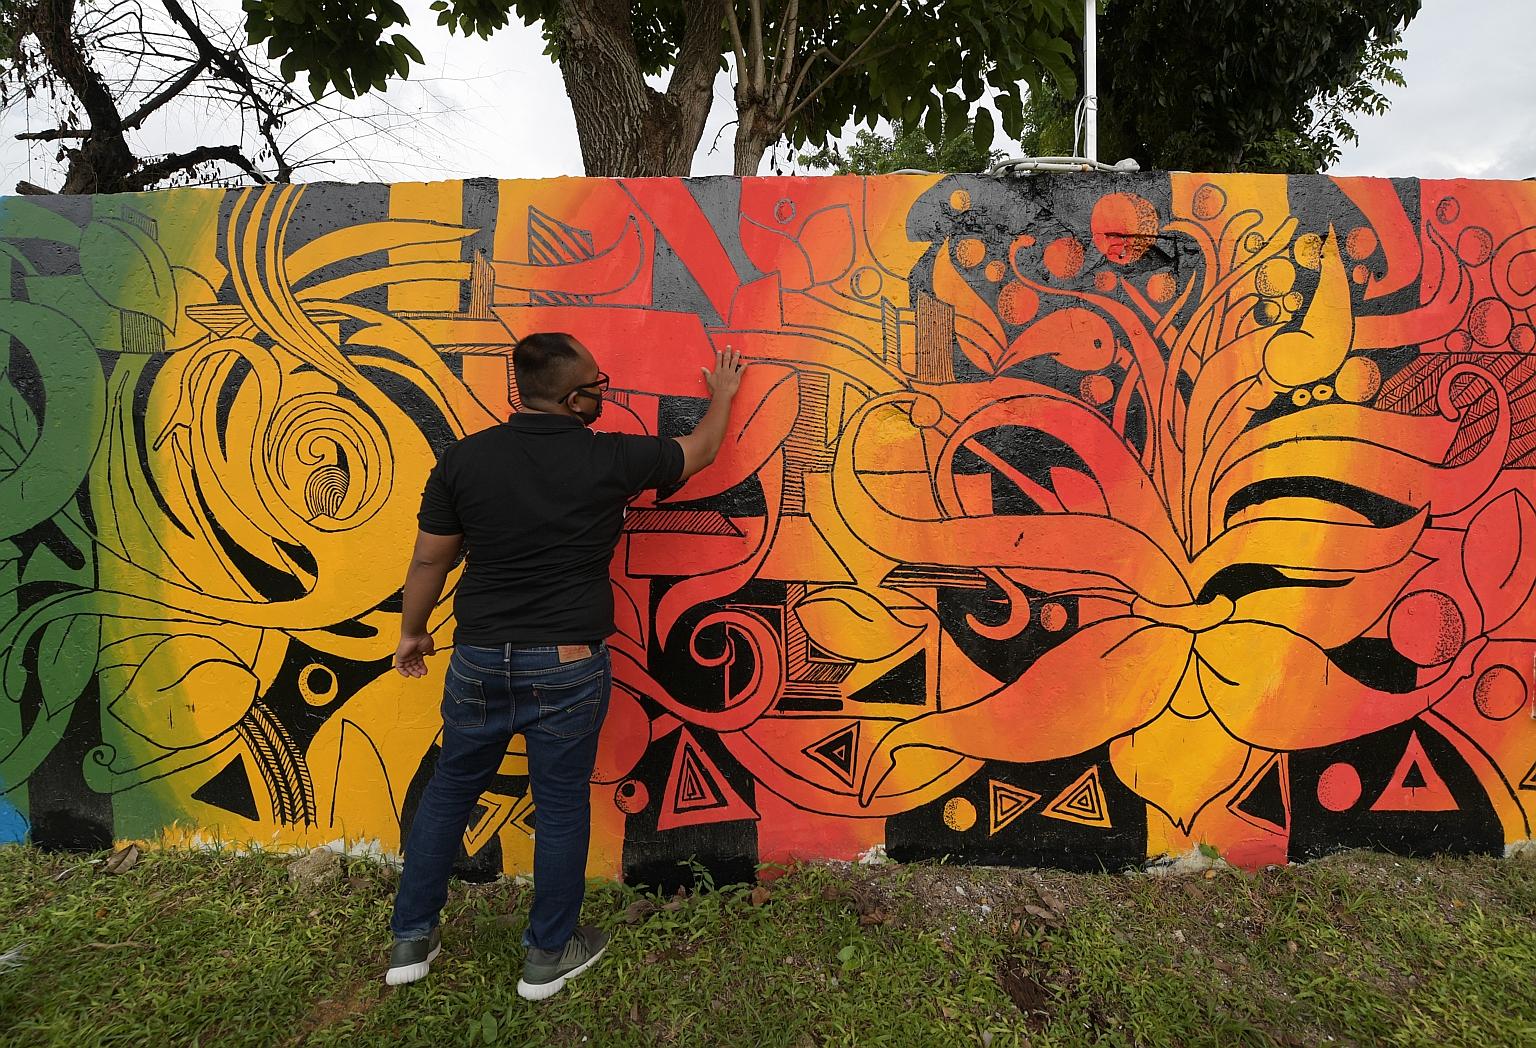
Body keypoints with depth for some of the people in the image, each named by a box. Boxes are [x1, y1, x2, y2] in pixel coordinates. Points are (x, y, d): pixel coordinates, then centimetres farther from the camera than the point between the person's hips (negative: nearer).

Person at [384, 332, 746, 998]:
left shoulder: (464, 458, -5)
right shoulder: (611, 460, -10)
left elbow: (429, 560, 2)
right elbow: (700, 451, 7)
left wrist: (412, 631, 19)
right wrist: (723, 394, 25)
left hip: (480, 660, 3)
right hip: (568, 667, -2)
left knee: (449, 790, 21)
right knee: (561, 804, 13)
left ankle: (411, 940, 35)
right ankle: (548, 956, 29)